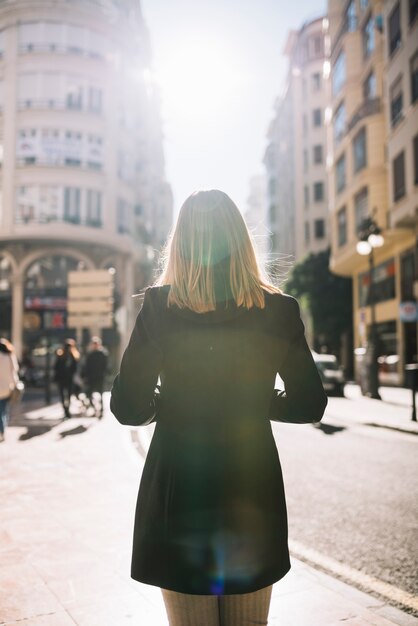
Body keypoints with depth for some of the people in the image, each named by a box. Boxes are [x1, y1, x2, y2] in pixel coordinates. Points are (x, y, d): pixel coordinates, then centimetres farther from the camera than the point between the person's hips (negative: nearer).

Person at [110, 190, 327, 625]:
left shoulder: (159, 307, -11)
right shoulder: (278, 311, -6)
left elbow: (128, 408, -11)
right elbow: (310, 405, -1)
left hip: (178, 486, -1)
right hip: (254, 490, 2)